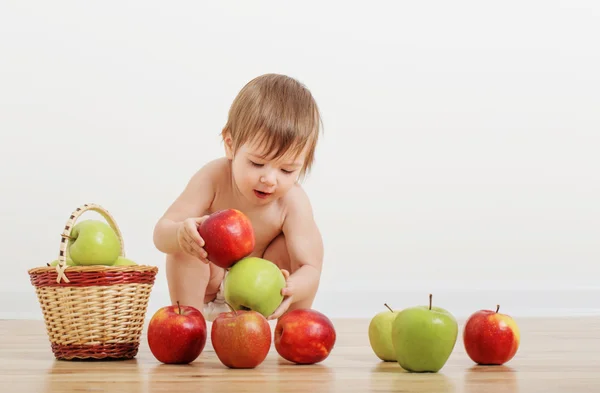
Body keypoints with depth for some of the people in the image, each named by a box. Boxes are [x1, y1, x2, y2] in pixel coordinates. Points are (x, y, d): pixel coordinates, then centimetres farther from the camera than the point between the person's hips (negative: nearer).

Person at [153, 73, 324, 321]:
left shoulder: (293, 202, -29)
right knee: (186, 241, -28)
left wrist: (290, 289, -60)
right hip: (208, 285, 0)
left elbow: (309, 269, -34)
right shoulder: (214, 179, -29)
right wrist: (180, 233, -57)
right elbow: (161, 233, -29)